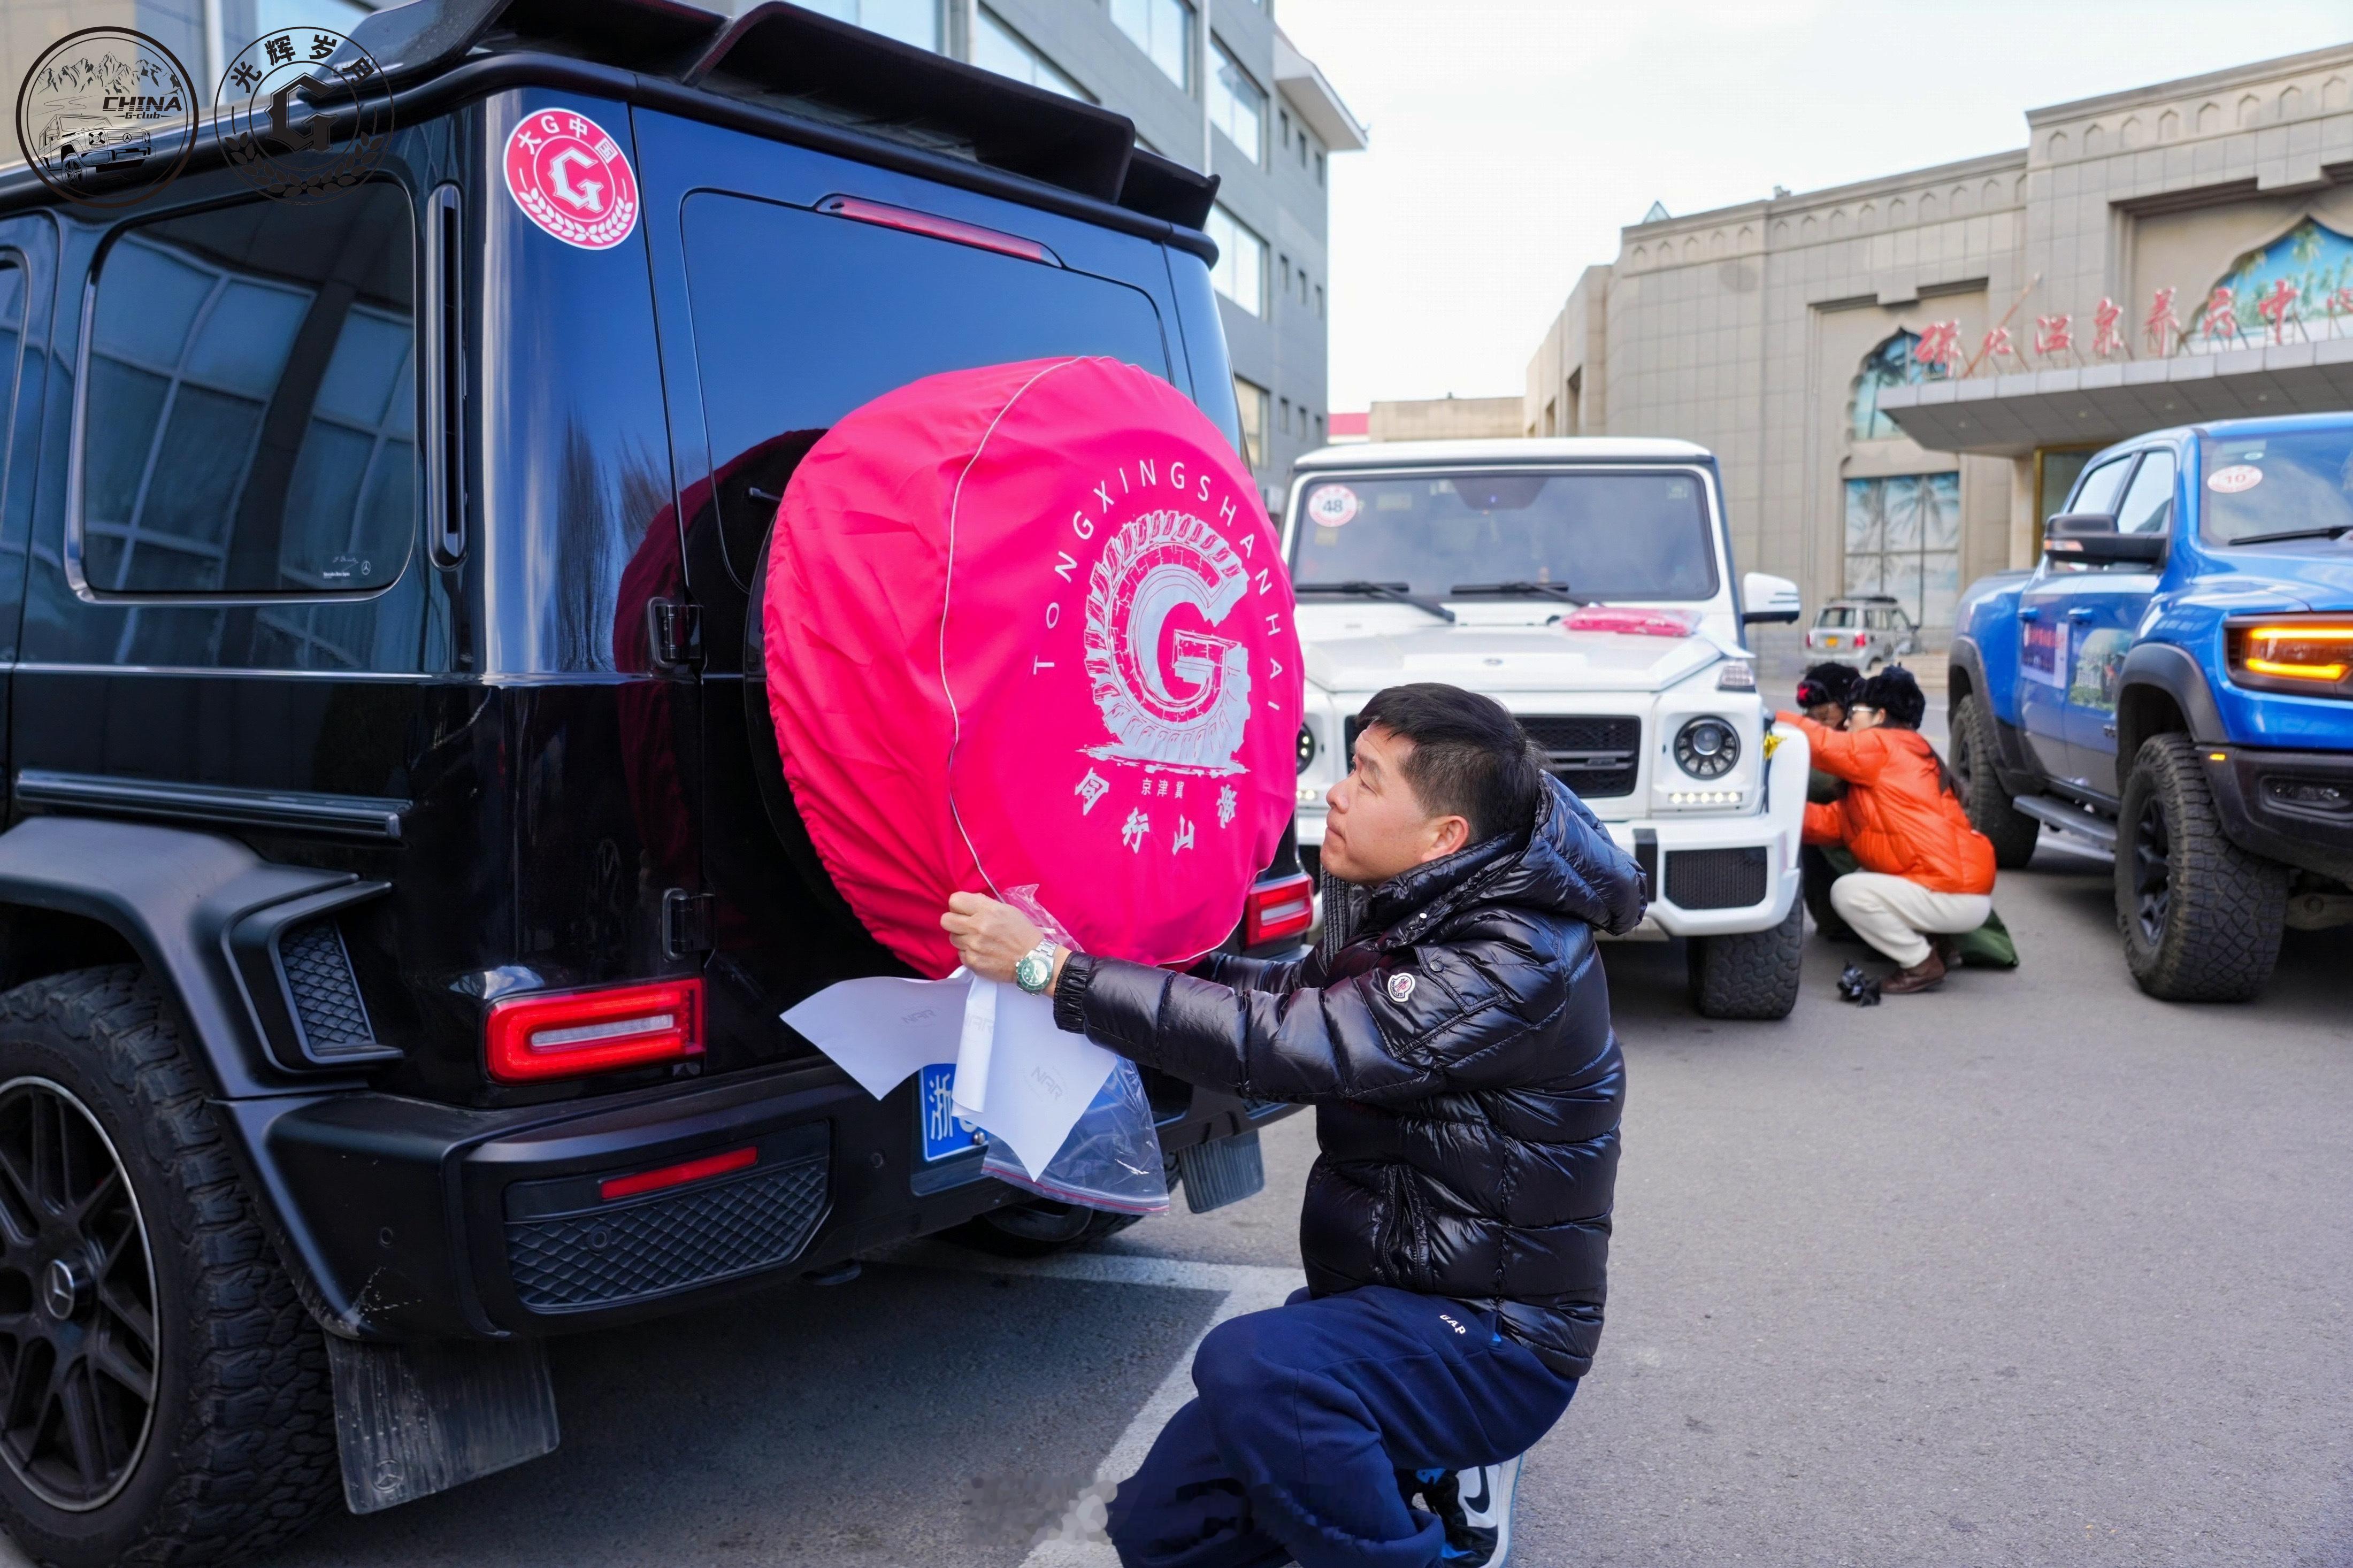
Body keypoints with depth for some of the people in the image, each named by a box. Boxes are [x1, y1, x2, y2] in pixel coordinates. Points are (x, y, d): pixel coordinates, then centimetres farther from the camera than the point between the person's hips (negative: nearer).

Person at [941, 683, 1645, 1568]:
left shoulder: (1516, 963, -25)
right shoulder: (1430, 922, 4)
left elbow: (1284, 1042, -30)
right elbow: (1300, 992, 16)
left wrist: (1051, 968, -27)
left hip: (1492, 1341, -8)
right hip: (1383, 1298, 9)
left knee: (1251, 1366, -36)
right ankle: (1422, 1466, 15)